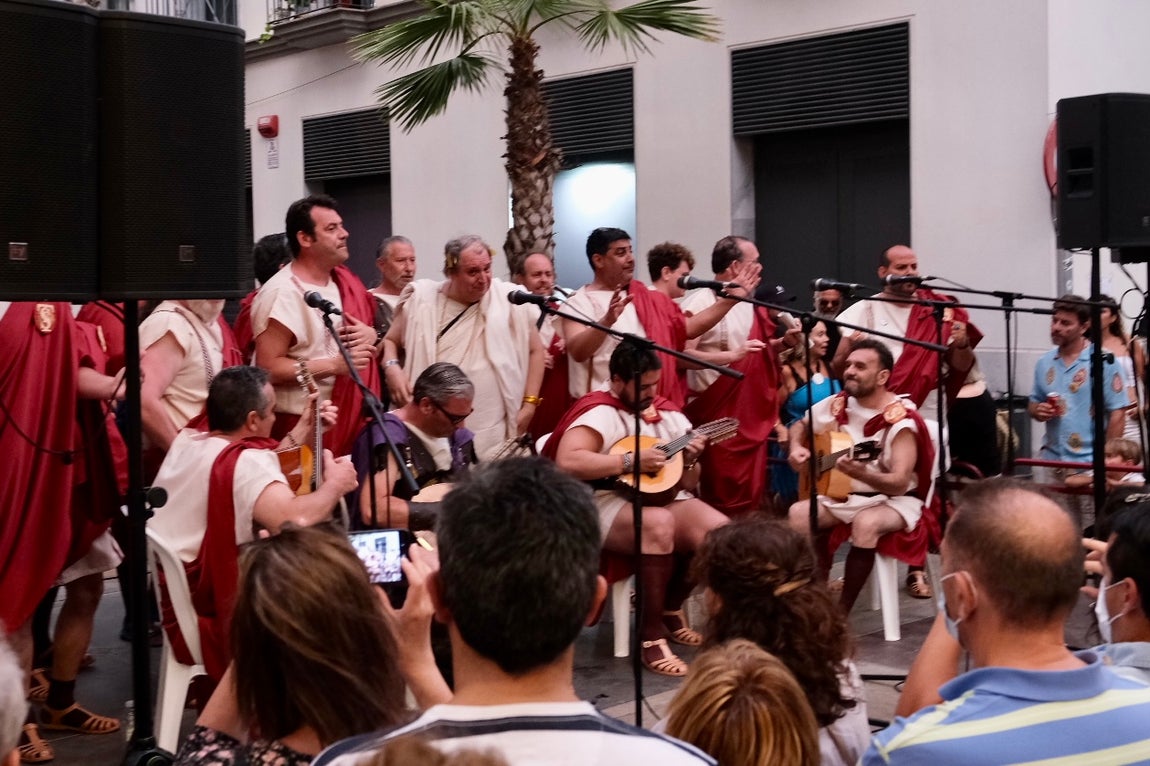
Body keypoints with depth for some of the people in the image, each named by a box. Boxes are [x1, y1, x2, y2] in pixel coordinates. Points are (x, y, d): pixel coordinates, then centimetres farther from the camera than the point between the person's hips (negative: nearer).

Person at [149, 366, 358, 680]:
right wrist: (334, 485, -19)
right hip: (210, 619, -9)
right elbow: (296, 519, -39)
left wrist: (302, 429, 22)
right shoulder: (244, 461, -23)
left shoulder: (186, 441, 4)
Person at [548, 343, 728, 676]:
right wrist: (630, 460, -23)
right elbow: (567, 463, -26)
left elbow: (687, 485, 17)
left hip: (661, 498, 7)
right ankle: (650, 635, -22)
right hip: (606, 503, -6)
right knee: (659, 525, -37)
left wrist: (689, 461, -6)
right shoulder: (598, 412, -8)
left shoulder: (669, 415, 13)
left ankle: (670, 610, 8)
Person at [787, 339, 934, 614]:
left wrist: (860, 473, -44)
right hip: (846, 495, 6)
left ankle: (841, 612, -25)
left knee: (866, 523, -38)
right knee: (799, 513, -21)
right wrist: (796, 448, -6)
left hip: (896, 501, -6)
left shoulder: (901, 421, -20)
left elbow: (900, 483, -26)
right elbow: (799, 425, 17)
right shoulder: (837, 405, -1)